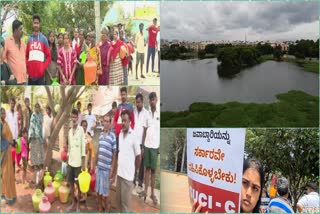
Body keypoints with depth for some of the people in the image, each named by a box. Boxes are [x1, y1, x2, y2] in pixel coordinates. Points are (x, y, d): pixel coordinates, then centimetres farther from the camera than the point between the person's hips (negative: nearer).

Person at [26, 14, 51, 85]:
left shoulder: (44, 39, 4)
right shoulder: (29, 39, 11)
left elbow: (48, 56, 4)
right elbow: (26, 56, 17)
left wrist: (43, 68, -7)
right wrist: (27, 67, 2)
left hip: (40, 74, -2)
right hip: (31, 73, 3)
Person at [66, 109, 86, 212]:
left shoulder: (81, 130, -10)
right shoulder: (70, 131, 8)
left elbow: (83, 146, -11)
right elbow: (69, 147, 14)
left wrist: (83, 163, -13)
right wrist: (67, 161, 13)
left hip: (78, 162, -6)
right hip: (70, 162, 6)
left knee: (78, 184, 5)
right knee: (71, 183, 13)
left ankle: (78, 204, 17)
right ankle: (73, 202, 26)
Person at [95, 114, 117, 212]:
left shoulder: (113, 136, -11)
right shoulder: (100, 135, 7)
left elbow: (114, 154, -10)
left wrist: (112, 170, -11)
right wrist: (95, 163, 15)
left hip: (107, 168, -6)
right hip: (99, 167, 6)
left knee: (105, 192, 4)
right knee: (98, 190, 14)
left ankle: (107, 209, 20)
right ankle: (100, 209, 29)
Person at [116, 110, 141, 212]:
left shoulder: (134, 136, -13)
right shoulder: (120, 134, 8)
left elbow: (138, 156, -6)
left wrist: (134, 169, 4)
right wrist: (117, 168, 13)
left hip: (128, 174, -6)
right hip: (119, 172, 7)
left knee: (126, 202, 2)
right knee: (119, 200, 15)